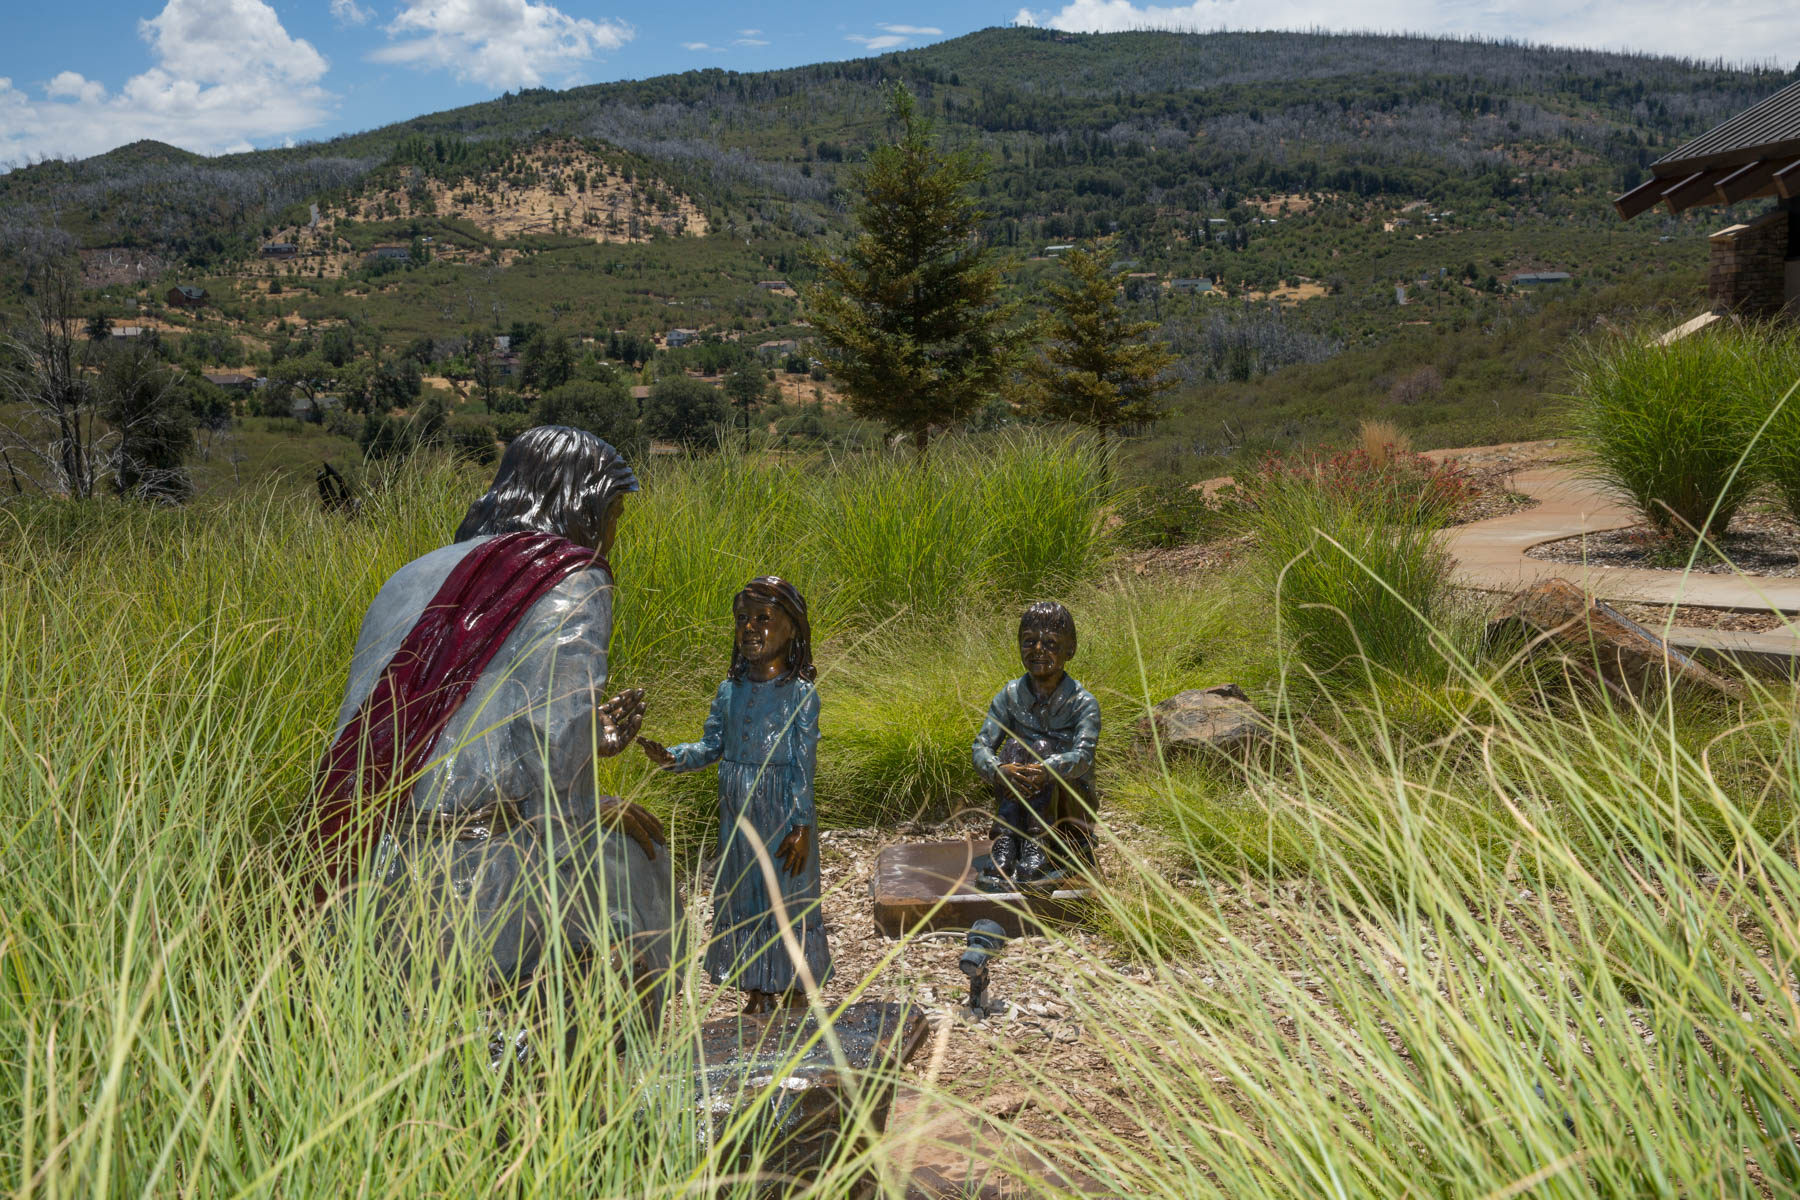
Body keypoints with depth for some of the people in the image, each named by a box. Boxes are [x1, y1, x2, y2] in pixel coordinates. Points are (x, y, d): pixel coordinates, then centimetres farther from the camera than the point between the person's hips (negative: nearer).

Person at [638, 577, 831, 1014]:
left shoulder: (800, 694, -12)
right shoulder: (730, 690, 3)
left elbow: (803, 765, -13)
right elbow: (710, 747, 6)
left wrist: (801, 827, -15)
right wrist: (672, 757, -14)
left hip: (783, 819, -5)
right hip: (738, 818, 5)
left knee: (789, 900, 7)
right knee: (742, 900, 13)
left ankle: (795, 994, 24)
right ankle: (758, 991, 30)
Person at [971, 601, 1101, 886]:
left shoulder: (1083, 702, -10)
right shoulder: (1010, 696, -1)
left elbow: (1083, 755, -27)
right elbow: (981, 747, -12)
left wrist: (1044, 772, -48)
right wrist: (999, 770, -37)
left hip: (1070, 802, -2)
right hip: (1016, 806, 2)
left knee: (1042, 749, -27)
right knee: (1014, 747, -25)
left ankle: (1036, 847, -37)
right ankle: (1005, 845, -37)